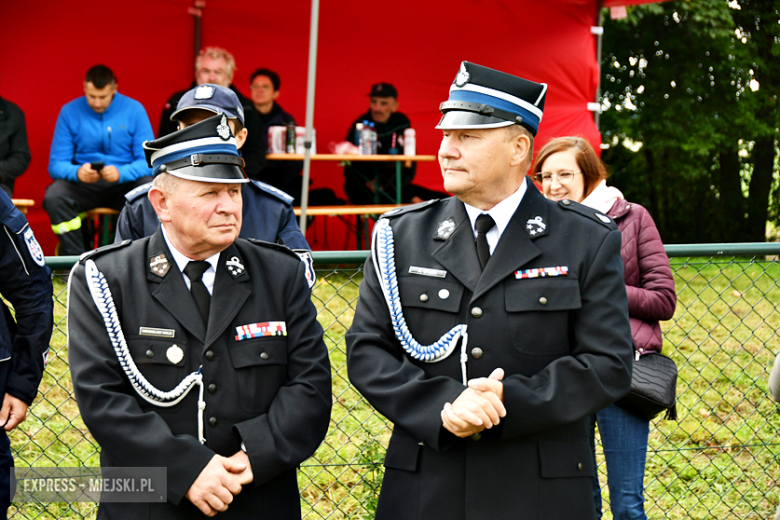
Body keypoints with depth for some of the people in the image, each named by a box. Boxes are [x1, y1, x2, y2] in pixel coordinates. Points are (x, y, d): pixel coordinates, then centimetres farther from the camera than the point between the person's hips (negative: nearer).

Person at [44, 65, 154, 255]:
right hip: (82, 183, 0)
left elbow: (147, 161, -6)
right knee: (53, 196, -31)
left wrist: (121, 173, -28)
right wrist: (77, 172, -26)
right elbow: (56, 164, -2)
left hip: (124, 182, 0)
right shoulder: (70, 112, 1)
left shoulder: (134, 110, -1)